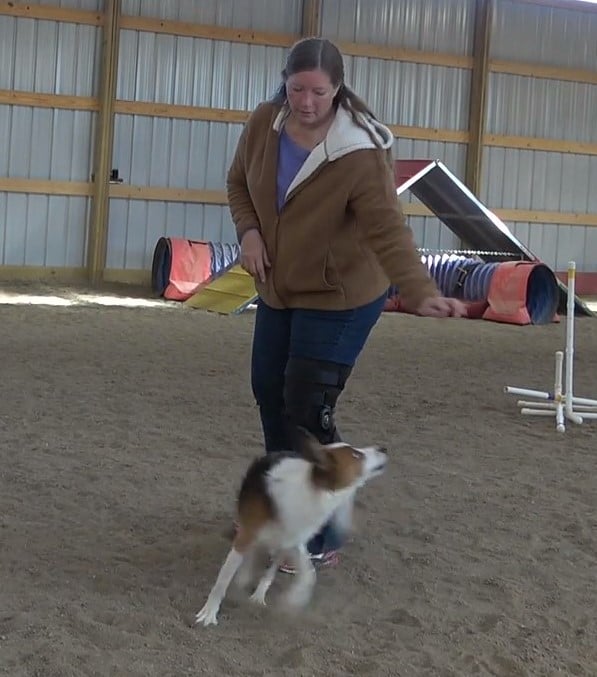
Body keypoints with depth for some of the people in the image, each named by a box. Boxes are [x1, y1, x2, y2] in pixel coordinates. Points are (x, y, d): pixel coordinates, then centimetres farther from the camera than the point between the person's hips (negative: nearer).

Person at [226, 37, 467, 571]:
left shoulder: (361, 152, -28)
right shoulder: (264, 124, -10)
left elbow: (387, 229, -34)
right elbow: (239, 182, 7)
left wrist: (421, 293, -49)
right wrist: (249, 231, -12)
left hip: (340, 298, -7)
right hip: (278, 291, 7)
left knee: (309, 412, -10)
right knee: (269, 392, 18)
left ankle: (321, 539, 5)